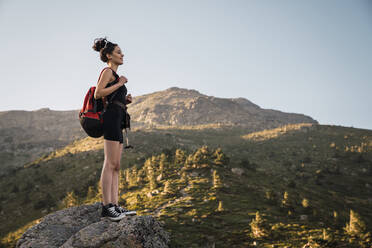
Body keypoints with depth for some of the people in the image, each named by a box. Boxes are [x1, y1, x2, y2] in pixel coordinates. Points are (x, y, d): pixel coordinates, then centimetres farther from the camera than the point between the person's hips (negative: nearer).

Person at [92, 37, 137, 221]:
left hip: (117, 120, 10)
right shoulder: (107, 71, 1)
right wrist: (119, 84, -8)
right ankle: (107, 206, -13)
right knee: (110, 164, -13)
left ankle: (114, 205, 5)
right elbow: (97, 94, -13)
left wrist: (125, 100, 12)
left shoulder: (114, 75, 29)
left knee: (116, 166, 4)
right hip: (112, 117, -10)